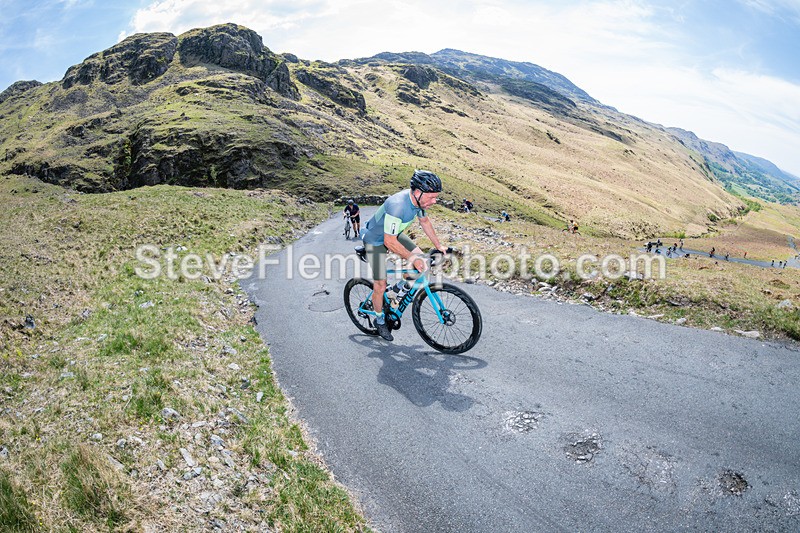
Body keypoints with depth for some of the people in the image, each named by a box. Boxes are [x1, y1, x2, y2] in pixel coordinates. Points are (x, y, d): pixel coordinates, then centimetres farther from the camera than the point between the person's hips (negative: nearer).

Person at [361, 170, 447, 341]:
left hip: (393, 234, 7)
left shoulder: (420, 199, -14)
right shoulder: (397, 206, -40)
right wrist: (412, 258, -29)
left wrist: (438, 246, 9)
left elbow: (424, 221, 6)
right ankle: (380, 320, 23)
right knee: (380, 285, -2)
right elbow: (390, 242, -34)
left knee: (421, 260, -6)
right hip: (376, 240, -7)